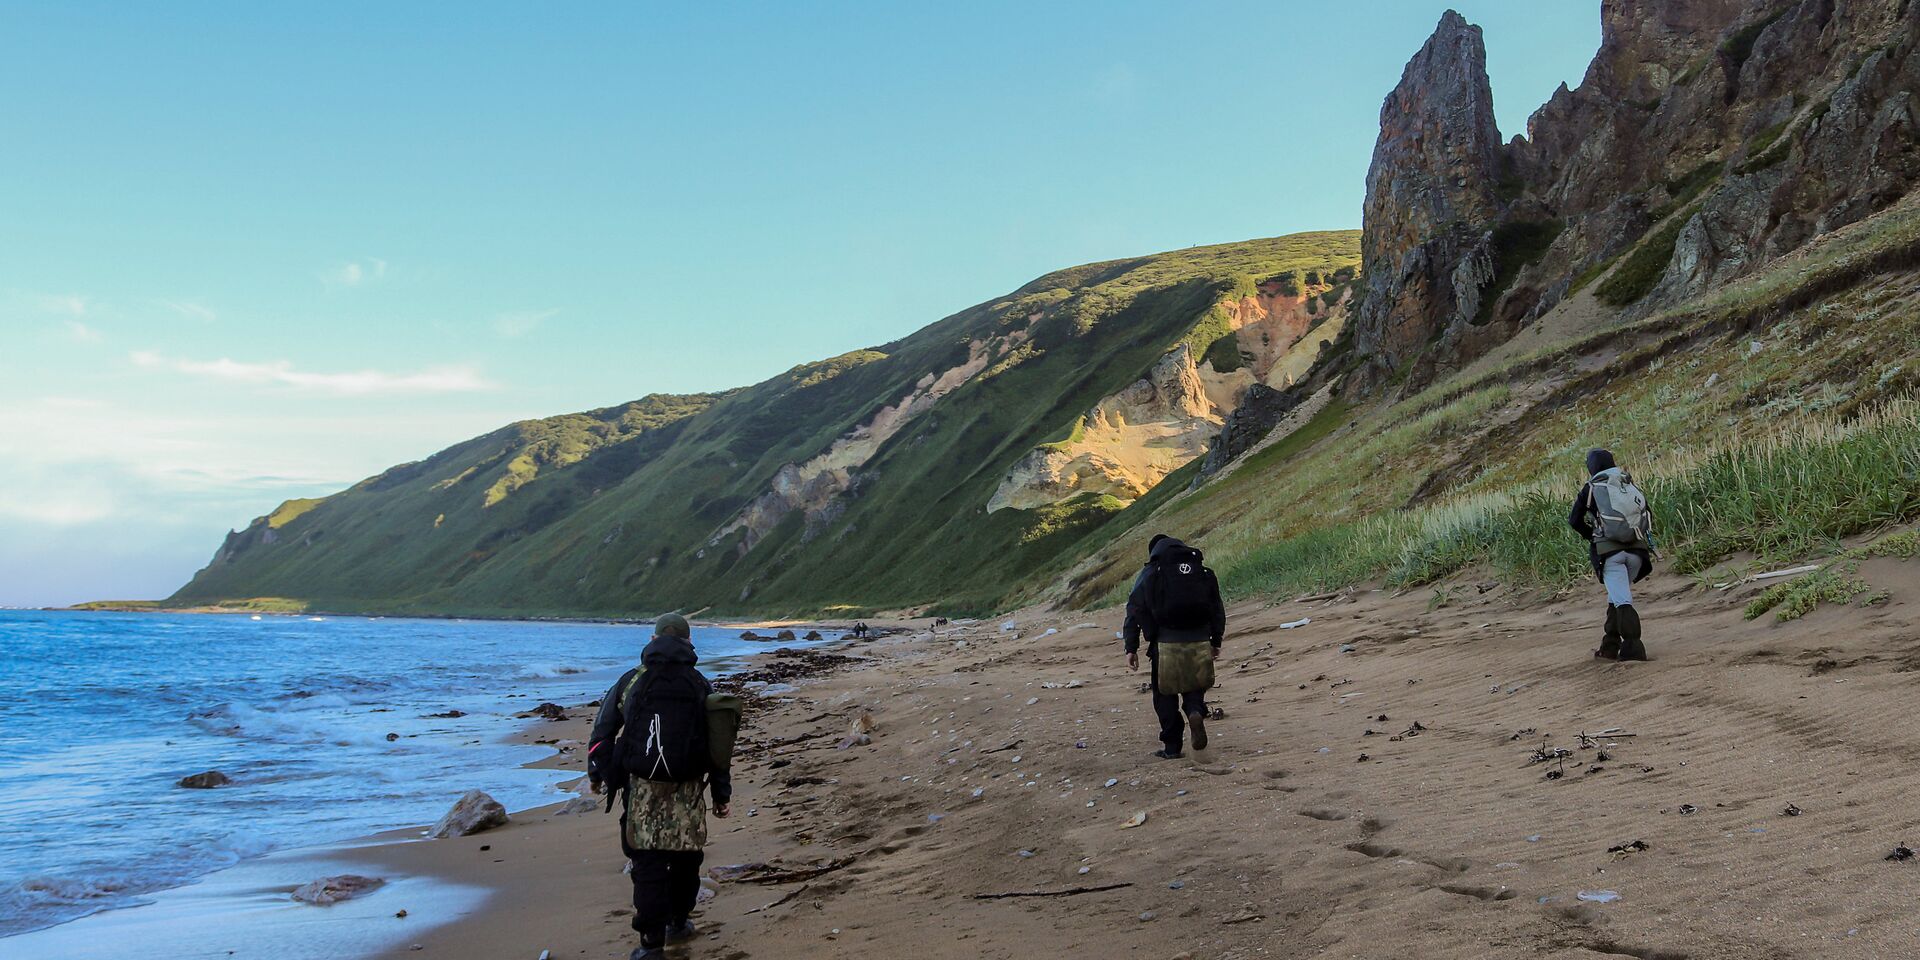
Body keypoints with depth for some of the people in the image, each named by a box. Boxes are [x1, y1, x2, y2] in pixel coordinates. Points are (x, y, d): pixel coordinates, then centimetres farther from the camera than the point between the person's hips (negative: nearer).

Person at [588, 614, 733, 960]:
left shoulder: (630, 681, 4)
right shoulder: (700, 686, 4)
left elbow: (603, 730, 8)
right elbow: (717, 744, 3)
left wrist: (597, 774, 22)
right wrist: (722, 795, 10)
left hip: (642, 787, 0)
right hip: (688, 788, 0)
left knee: (648, 861, 2)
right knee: (685, 856, 18)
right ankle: (678, 922, 32)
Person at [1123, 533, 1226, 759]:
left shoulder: (1149, 574, 4)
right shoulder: (1204, 573, 13)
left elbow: (1134, 611, 0)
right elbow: (1218, 608, 16)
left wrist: (1131, 648, 2)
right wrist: (1216, 641, 25)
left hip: (1166, 644, -2)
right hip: (1199, 642, 2)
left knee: (1165, 695, 9)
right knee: (1194, 686, 18)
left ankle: (1172, 746, 9)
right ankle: (1195, 711, -14)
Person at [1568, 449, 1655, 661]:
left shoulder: (1591, 487, 6)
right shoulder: (1631, 485, 16)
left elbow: (1575, 520, 6)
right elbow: (1648, 516, 13)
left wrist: (1593, 537, 21)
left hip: (1609, 550, -4)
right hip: (1637, 550, 4)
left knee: (1622, 601, -9)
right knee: (1617, 597, 18)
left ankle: (1633, 647, -21)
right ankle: (1610, 647, 20)